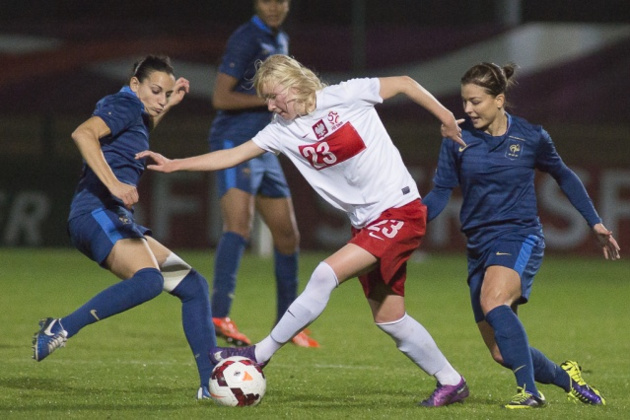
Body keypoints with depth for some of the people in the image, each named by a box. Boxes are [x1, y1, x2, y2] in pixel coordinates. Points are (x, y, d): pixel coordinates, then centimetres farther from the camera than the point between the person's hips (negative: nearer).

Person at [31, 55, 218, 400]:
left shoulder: (135, 113, 24)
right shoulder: (126, 104, -4)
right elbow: (83, 134, -24)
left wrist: (169, 104, 39)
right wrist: (114, 183, -33)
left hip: (116, 220, 11)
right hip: (97, 213, -11)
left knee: (193, 286, 6)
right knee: (148, 280, -35)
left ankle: (212, 384, 2)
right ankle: (60, 330, -27)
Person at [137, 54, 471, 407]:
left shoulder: (346, 96, -12)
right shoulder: (283, 130, 5)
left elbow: (404, 83, -2)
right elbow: (233, 156, 6)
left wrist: (445, 116, -2)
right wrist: (173, 165, 0)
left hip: (400, 211, -8)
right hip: (366, 222, 8)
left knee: (326, 274, -20)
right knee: (388, 317, 8)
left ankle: (261, 354, -12)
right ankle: (451, 382, 20)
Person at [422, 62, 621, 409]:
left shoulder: (530, 138, -3)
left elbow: (564, 177, 13)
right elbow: (440, 194, 1)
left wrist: (595, 224, 14)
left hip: (520, 237, -4)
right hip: (479, 246, 4)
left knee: (493, 302, -35)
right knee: (502, 352, 0)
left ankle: (530, 391, -32)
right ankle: (565, 378, 26)